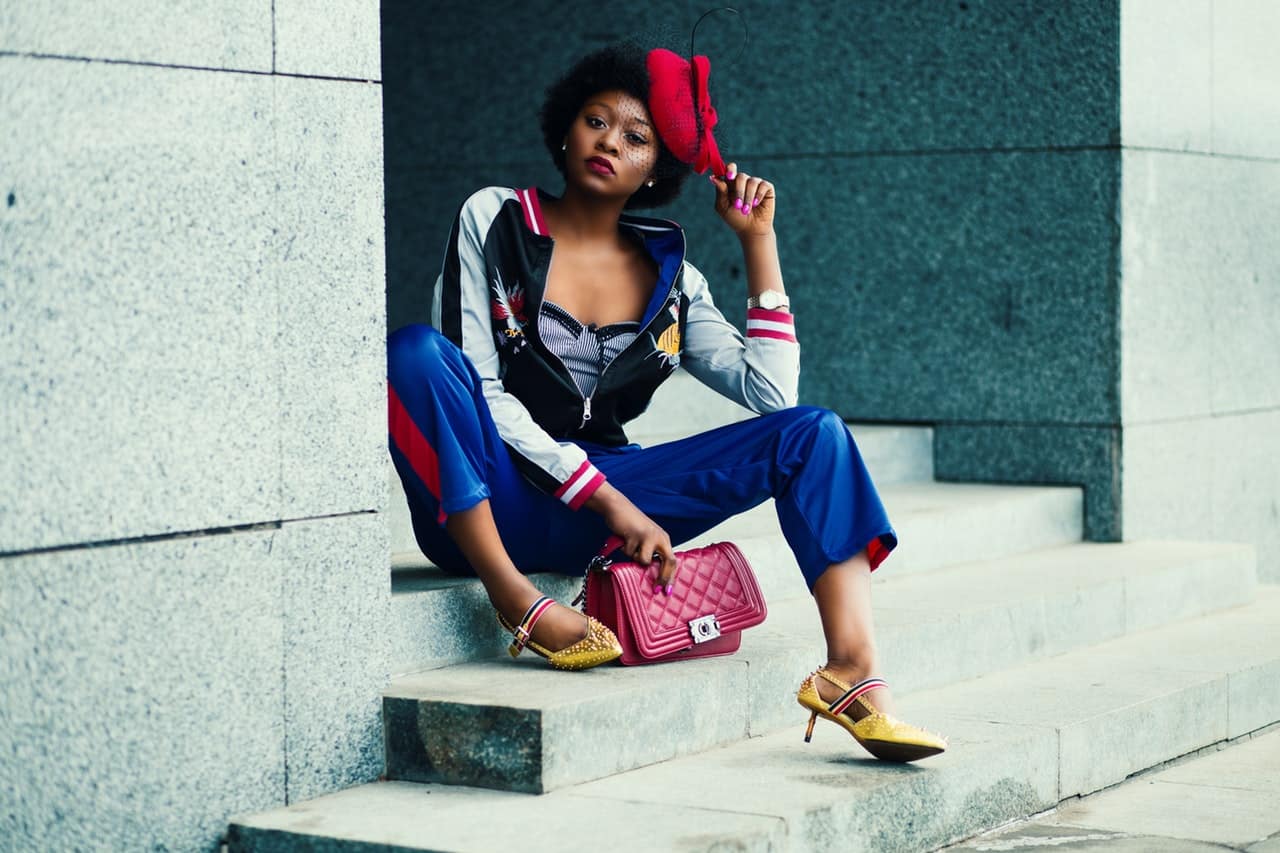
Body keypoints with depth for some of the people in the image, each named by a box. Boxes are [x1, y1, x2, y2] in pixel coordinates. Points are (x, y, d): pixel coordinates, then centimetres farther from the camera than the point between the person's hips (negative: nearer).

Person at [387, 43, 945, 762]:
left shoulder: (669, 276, 12)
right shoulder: (494, 221, 2)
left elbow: (772, 394, 1)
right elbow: (479, 391, -9)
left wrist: (759, 242, 2)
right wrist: (606, 498, -17)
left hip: (600, 508, 3)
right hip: (481, 506, -3)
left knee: (812, 433, -13)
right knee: (417, 352, -32)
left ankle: (853, 672, -31)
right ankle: (517, 601, -29)